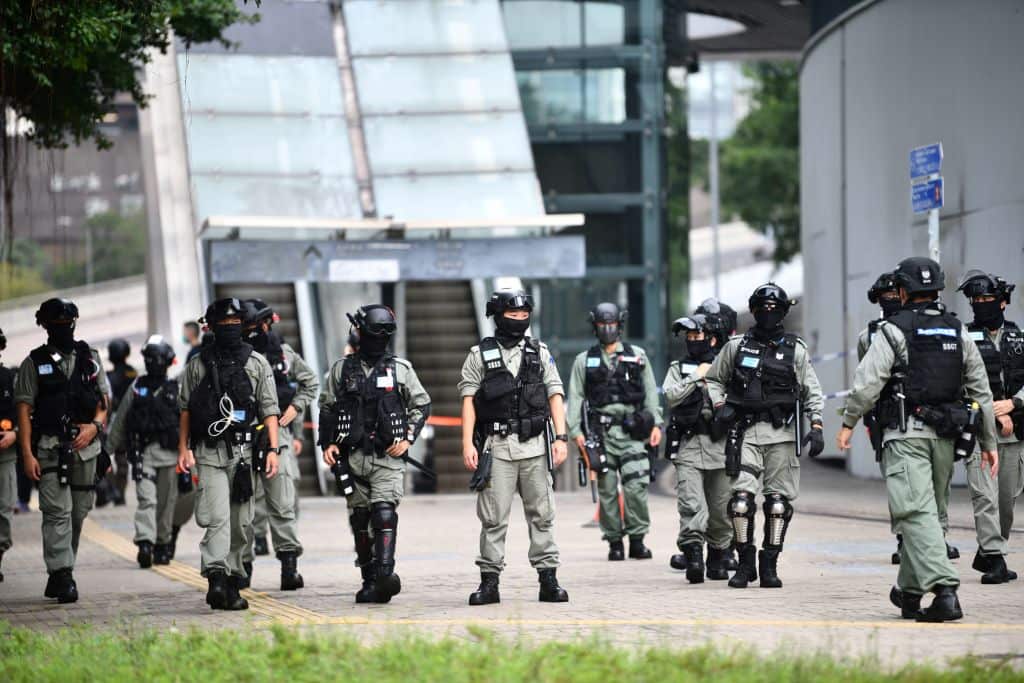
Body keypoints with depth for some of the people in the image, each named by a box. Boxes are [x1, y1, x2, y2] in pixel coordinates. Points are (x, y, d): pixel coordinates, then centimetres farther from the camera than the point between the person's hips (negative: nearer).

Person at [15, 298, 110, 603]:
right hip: (50, 449, -4)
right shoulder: (34, 363, 2)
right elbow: (24, 409, -2)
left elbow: (104, 400, 14)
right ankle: (62, 575, -17)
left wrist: (95, 426, -7)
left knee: (78, 514, 7)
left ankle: (59, 575, 18)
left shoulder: (90, 358, 12)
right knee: (58, 512, -13)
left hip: (85, 447, 4)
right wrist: (27, 454, -10)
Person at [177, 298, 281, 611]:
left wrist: (272, 449, -5)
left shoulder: (257, 364, 7)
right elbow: (185, 409, 8)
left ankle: (232, 582, 16)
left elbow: (269, 409, 4)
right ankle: (216, 578, -24)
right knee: (217, 517, -15)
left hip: (244, 452, 2)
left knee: (240, 522, 6)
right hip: (209, 454, -2)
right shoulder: (198, 365, 6)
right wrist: (183, 449, 1)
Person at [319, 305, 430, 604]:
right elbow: (327, 409, 14)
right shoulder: (342, 369, 8)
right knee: (360, 520, 5)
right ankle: (369, 579, 13)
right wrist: (327, 444, 3)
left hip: (388, 456, -2)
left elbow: (422, 405, 11)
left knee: (384, 513, -18)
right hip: (353, 456, 2)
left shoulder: (401, 369, 6)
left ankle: (385, 574, -28)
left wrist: (408, 439, 0)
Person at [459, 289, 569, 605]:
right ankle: (489, 583, 2)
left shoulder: (540, 353, 11)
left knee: (542, 515, 2)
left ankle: (548, 580, 5)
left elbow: (555, 395, 7)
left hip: (534, 446, 2)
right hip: (496, 446, -2)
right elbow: (468, 400, 1)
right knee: (493, 518, -1)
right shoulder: (479, 355, 5)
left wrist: (560, 437, -4)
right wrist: (467, 444, -8)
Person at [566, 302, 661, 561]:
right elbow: (575, 397, 8)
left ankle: (637, 539, -4)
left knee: (636, 485, -12)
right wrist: (576, 431, -2)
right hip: (601, 432, 1)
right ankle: (614, 542, 8)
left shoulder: (637, 356, 12)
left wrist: (656, 424, 2)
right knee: (607, 490, 1)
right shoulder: (584, 361, 12)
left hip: (632, 432, -1)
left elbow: (651, 392, 12)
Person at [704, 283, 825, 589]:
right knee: (741, 496, -11)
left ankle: (769, 565, 6)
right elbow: (714, 379, 20)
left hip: (781, 433, 0)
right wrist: (720, 407, 3)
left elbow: (812, 392, 8)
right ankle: (746, 562, 0)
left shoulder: (795, 349, 7)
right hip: (745, 431, 0)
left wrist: (816, 427, -3)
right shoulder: (737, 347, 9)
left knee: (779, 501, -2)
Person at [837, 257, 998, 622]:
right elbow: (981, 390, 13)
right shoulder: (958, 332, 11)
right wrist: (989, 442, 19)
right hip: (945, 437, 6)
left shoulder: (894, 330, -5)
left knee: (918, 512, -12)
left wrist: (848, 424, 2)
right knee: (925, 510, 17)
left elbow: (867, 382, -10)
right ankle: (909, 591, 26)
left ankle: (944, 589, -26)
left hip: (906, 434, -6)